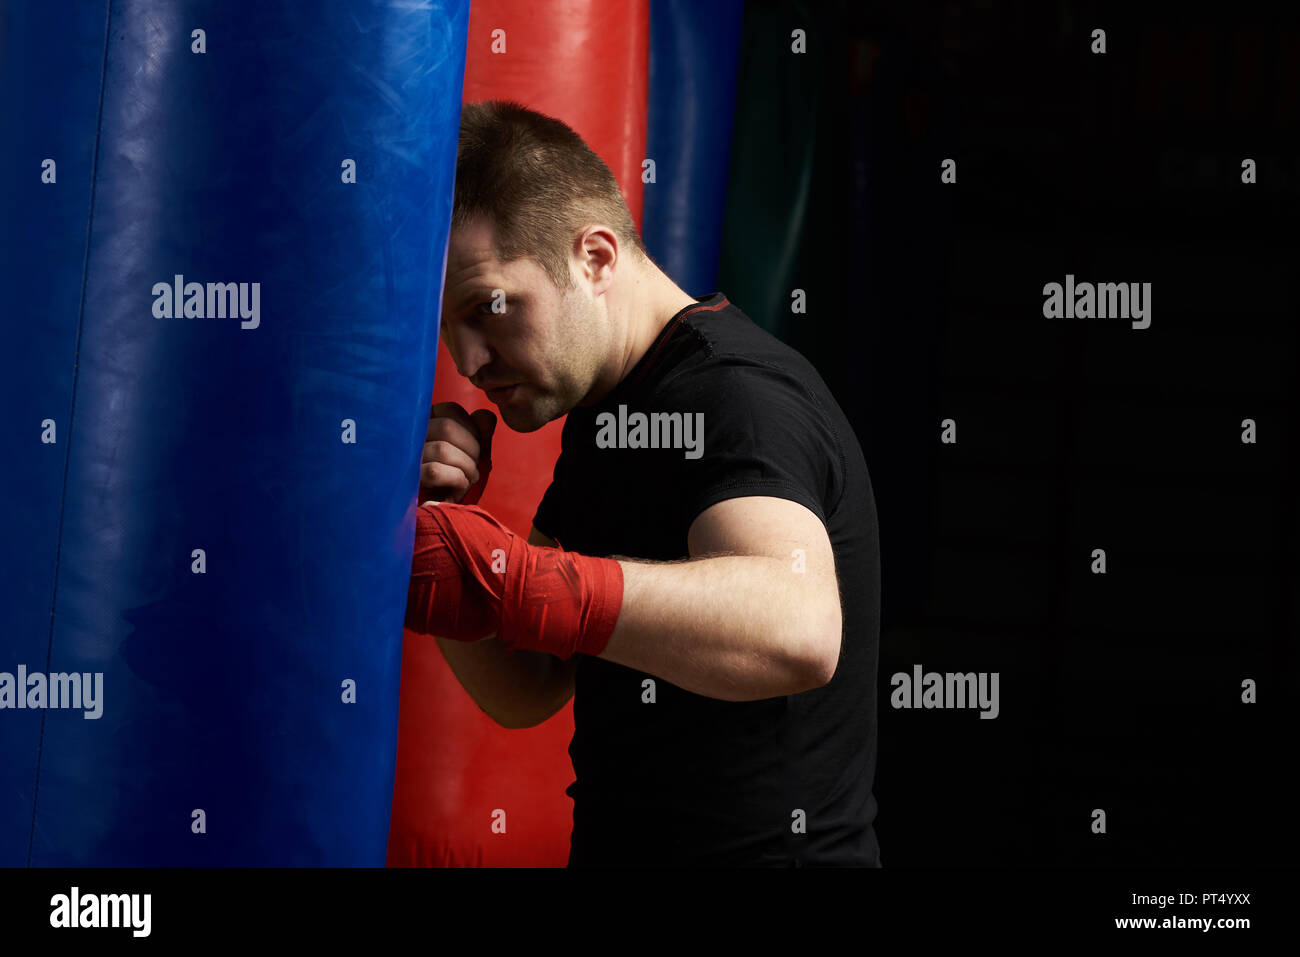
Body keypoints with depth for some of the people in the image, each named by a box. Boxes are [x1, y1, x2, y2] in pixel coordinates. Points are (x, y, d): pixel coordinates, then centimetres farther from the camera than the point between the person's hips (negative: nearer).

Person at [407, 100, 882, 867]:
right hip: (619, 846, 8)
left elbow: (799, 630, -35)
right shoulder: (605, 415, 11)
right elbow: (526, 692, 10)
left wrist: (509, 580, -40)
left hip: (765, 846, -8)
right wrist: (442, 525, -5)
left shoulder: (736, 395, -16)